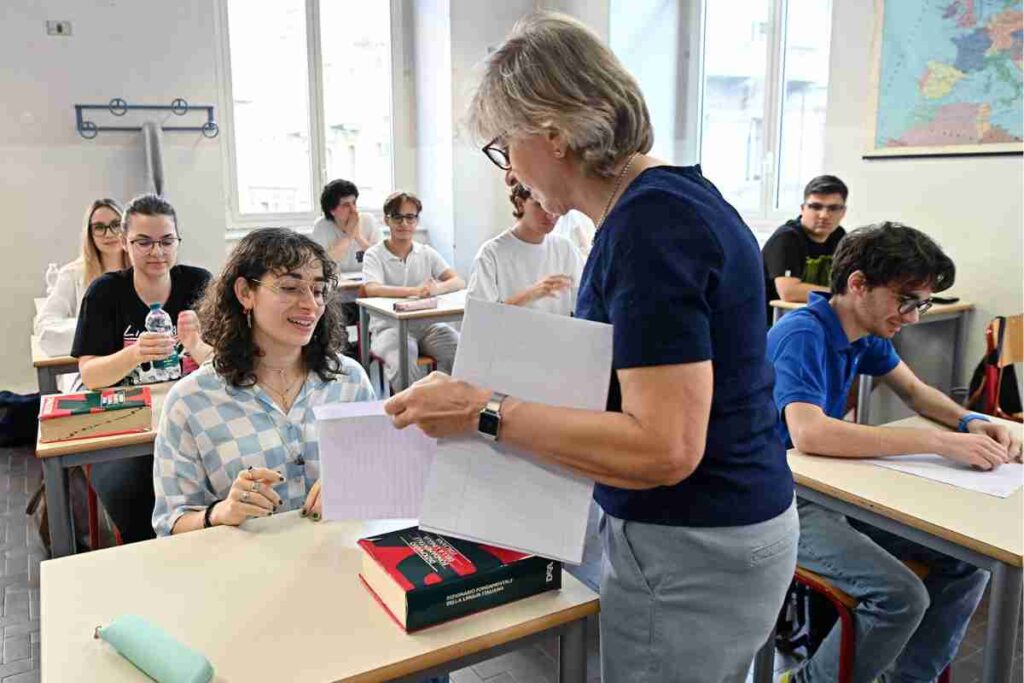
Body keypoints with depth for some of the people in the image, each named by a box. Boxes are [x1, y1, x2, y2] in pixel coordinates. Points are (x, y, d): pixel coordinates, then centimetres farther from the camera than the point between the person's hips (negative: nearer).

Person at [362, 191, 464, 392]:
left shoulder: (427, 253, 13)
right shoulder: (374, 254, 2)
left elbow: (459, 282, 0)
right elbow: (372, 289, -17)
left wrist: (437, 288, -25)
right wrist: (414, 290, -32)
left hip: (427, 324, 3)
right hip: (389, 326, -3)